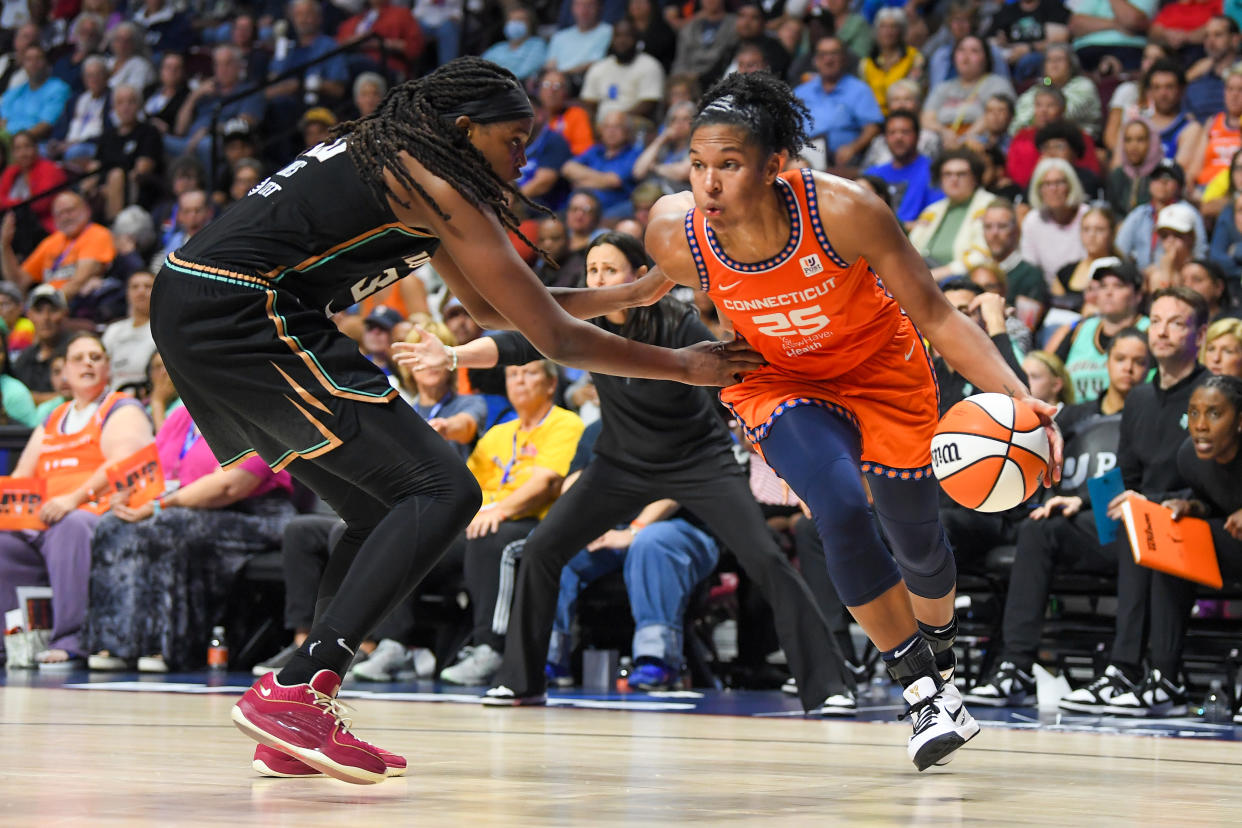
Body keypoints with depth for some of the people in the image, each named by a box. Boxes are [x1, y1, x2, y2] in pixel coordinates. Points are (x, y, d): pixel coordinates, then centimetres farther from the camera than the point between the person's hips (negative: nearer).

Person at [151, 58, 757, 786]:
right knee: (443, 491, -11)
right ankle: (292, 693, -20)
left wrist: (636, 293, 31)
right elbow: (557, 338, -4)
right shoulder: (437, 190, -6)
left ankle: (297, 728, 11)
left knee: (385, 513, 16)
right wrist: (686, 366, 7)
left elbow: (490, 308, 33)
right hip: (240, 315, -10)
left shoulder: (390, 161, 22)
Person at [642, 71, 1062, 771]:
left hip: (881, 367, 0)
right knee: (841, 510, -26)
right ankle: (922, 692, -7)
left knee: (917, 541, 12)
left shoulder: (844, 210, -35)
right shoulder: (675, 234, -29)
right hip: (778, 381, 0)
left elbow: (938, 317, -27)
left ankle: (942, 663, 47)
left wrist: (1017, 397, -38)